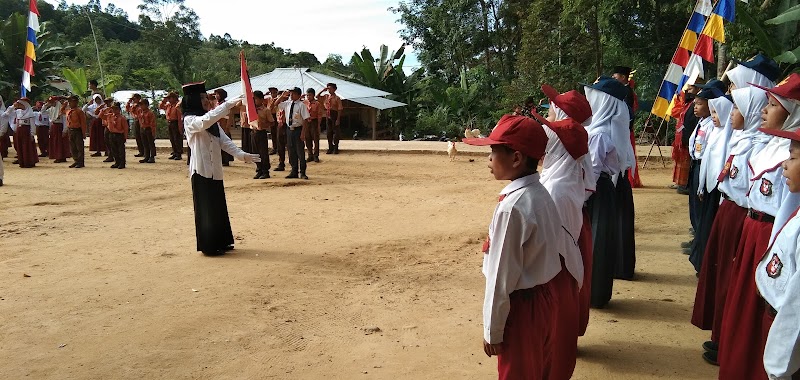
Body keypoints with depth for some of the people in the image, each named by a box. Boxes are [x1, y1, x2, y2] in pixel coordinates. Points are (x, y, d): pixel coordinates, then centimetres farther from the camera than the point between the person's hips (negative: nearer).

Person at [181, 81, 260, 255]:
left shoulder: (212, 122, 13)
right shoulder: (189, 120, -11)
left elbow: (224, 140, 7)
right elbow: (205, 121, -33)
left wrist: (241, 154, -6)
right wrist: (228, 104, -35)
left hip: (215, 170, 8)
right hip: (201, 170, -8)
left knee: (219, 207, 14)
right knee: (206, 208, 0)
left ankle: (221, 242, 25)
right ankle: (208, 246, 10)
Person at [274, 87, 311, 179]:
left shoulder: (301, 105, -11)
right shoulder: (287, 103, 5)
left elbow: (306, 119, -14)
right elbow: (276, 104, 18)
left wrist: (303, 132, -18)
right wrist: (282, 96, 3)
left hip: (298, 130, -6)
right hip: (289, 129, 6)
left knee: (300, 151, 1)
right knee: (291, 151, 11)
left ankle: (302, 173, 12)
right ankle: (294, 172, 22)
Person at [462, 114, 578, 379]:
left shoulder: (511, 207, -25)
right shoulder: (542, 194, -1)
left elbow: (502, 277, -22)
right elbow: (557, 250, 6)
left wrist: (492, 331, -13)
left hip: (523, 307, -8)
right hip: (549, 296, 8)